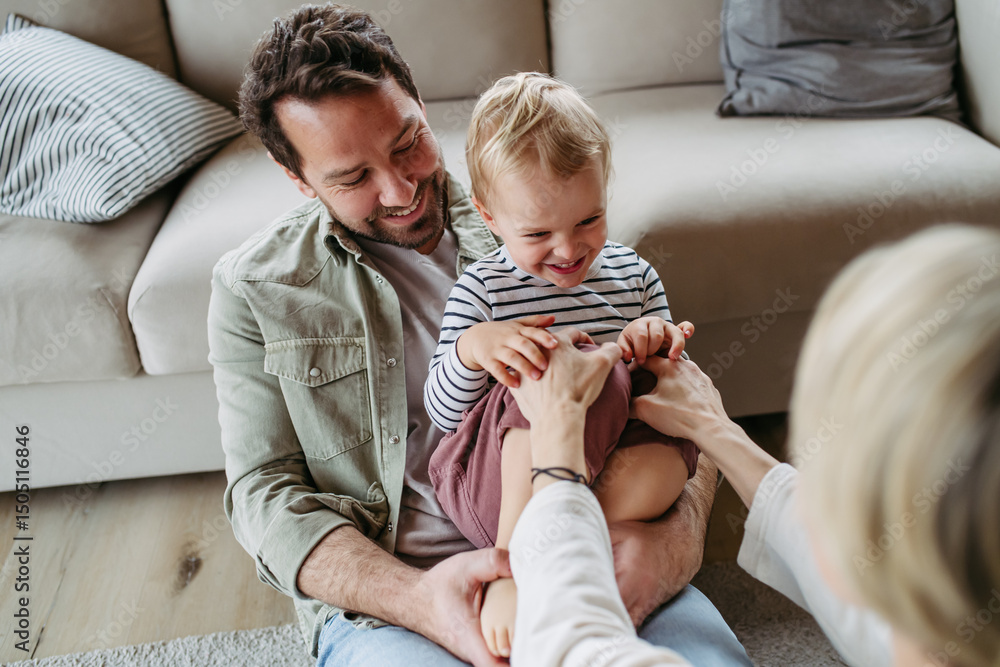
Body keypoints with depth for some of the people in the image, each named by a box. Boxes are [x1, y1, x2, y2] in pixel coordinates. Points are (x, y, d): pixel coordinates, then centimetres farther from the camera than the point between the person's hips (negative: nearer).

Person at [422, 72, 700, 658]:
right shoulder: (480, 291, -1)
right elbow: (441, 413, -3)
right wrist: (470, 348, -24)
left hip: (600, 473, 4)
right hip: (489, 486, -3)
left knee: (671, 451, -29)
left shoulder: (632, 274, 10)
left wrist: (659, 349, -10)